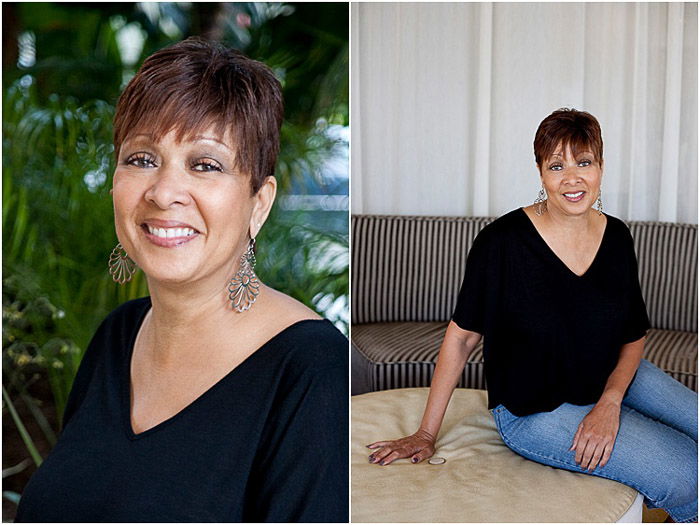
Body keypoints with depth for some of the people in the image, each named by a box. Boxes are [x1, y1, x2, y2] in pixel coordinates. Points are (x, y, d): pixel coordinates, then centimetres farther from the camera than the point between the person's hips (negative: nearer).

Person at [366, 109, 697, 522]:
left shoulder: (616, 237, -4)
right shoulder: (503, 242, -21)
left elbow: (634, 337, 4)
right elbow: (462, 336, -13)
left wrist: (610, 402, -14)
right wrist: (426, 433, -9)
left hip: (612, 378, 6)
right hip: (536, 409, -6)